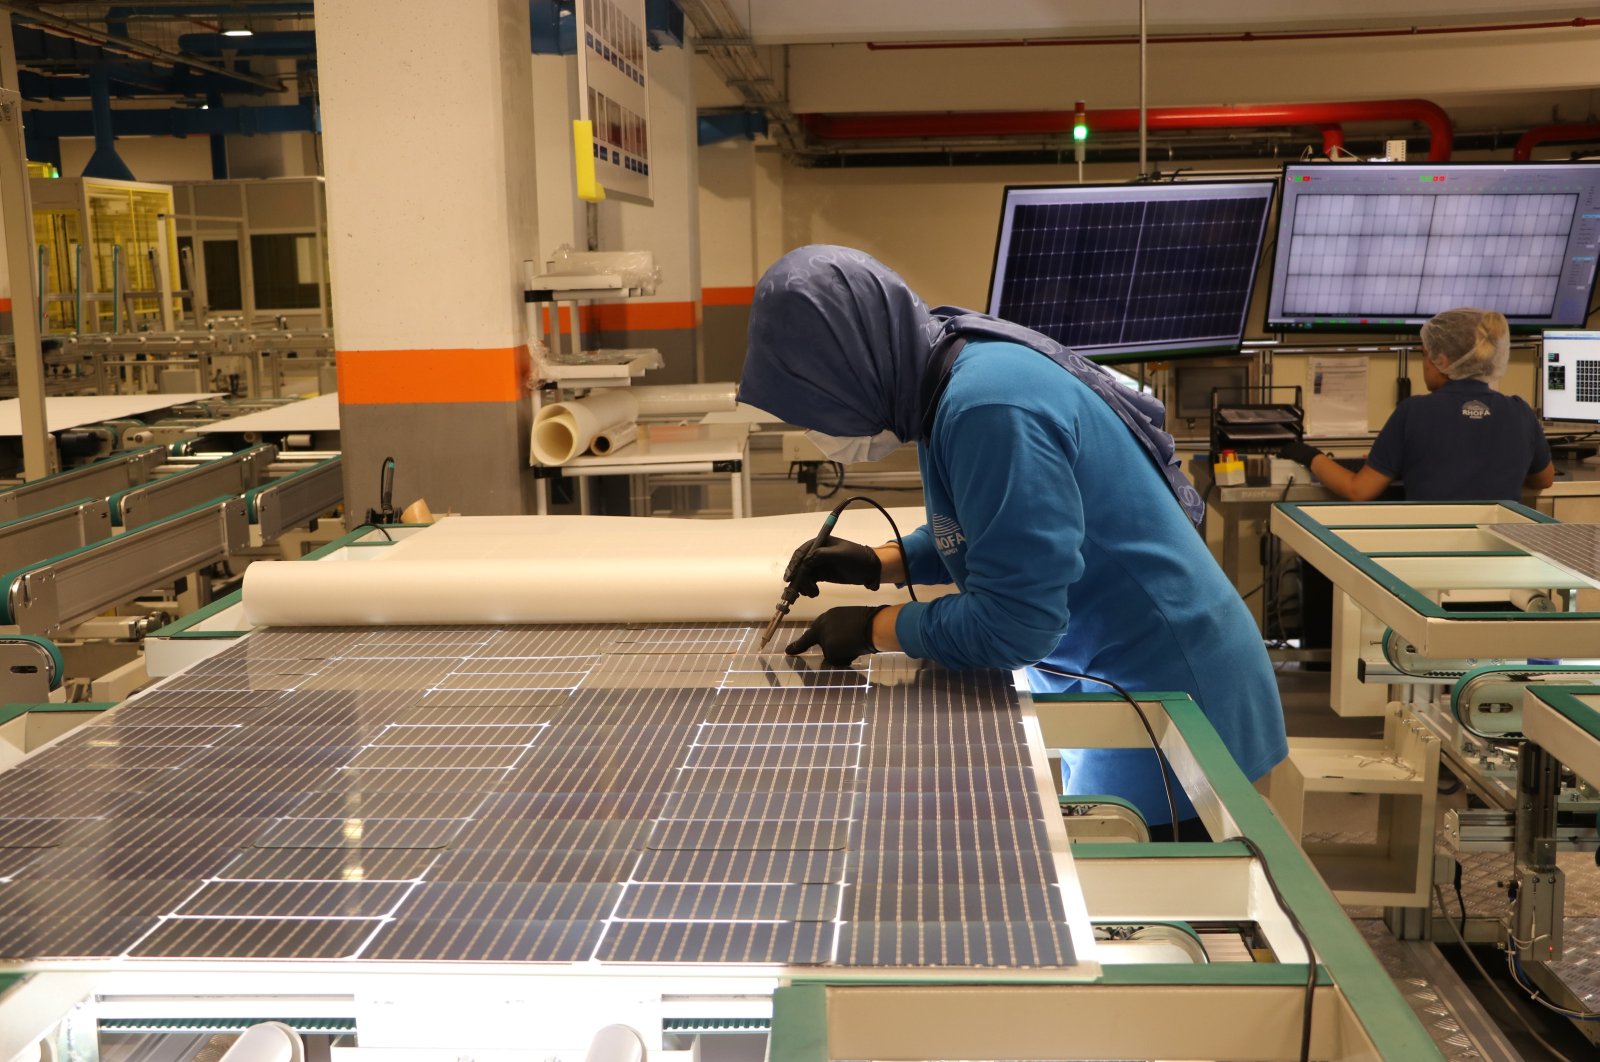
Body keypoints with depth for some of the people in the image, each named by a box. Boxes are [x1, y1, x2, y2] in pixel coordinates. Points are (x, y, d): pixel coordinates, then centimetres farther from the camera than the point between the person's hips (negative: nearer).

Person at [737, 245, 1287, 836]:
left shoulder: (991, 405, -28)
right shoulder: (956, 375, 2)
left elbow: (1013, 622, -26)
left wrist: (875, 628, -13)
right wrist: (879, 565, 6)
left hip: (1162, 695, -9)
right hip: (1104, 678, 9)